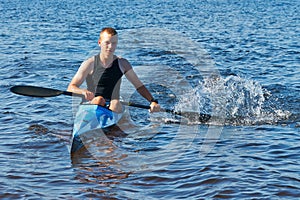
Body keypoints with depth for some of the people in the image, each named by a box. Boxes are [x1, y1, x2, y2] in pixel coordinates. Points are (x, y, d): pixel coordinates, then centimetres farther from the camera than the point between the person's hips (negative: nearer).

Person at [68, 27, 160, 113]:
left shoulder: (122, 64, 7)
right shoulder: (90, 64, -1)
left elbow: (139, 86, 11)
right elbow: (71, 88, -6)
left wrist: (153, 101, -6)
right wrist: (83, 91, -29)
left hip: (114, 108, 1)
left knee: (116, 105, -33)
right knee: (99, 100, -34)